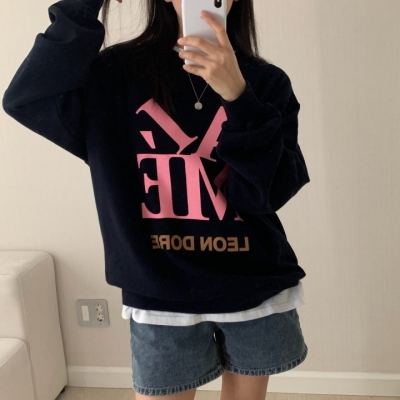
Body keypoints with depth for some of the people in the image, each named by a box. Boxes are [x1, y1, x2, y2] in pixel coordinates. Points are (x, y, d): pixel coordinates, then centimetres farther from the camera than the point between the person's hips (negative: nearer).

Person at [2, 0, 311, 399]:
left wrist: (237, 94, -24)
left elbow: (271, 191, -12)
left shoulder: (266, 82, -3)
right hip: (160, 297, -1)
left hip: (256, 291, 2)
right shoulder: (117, 75, -3)